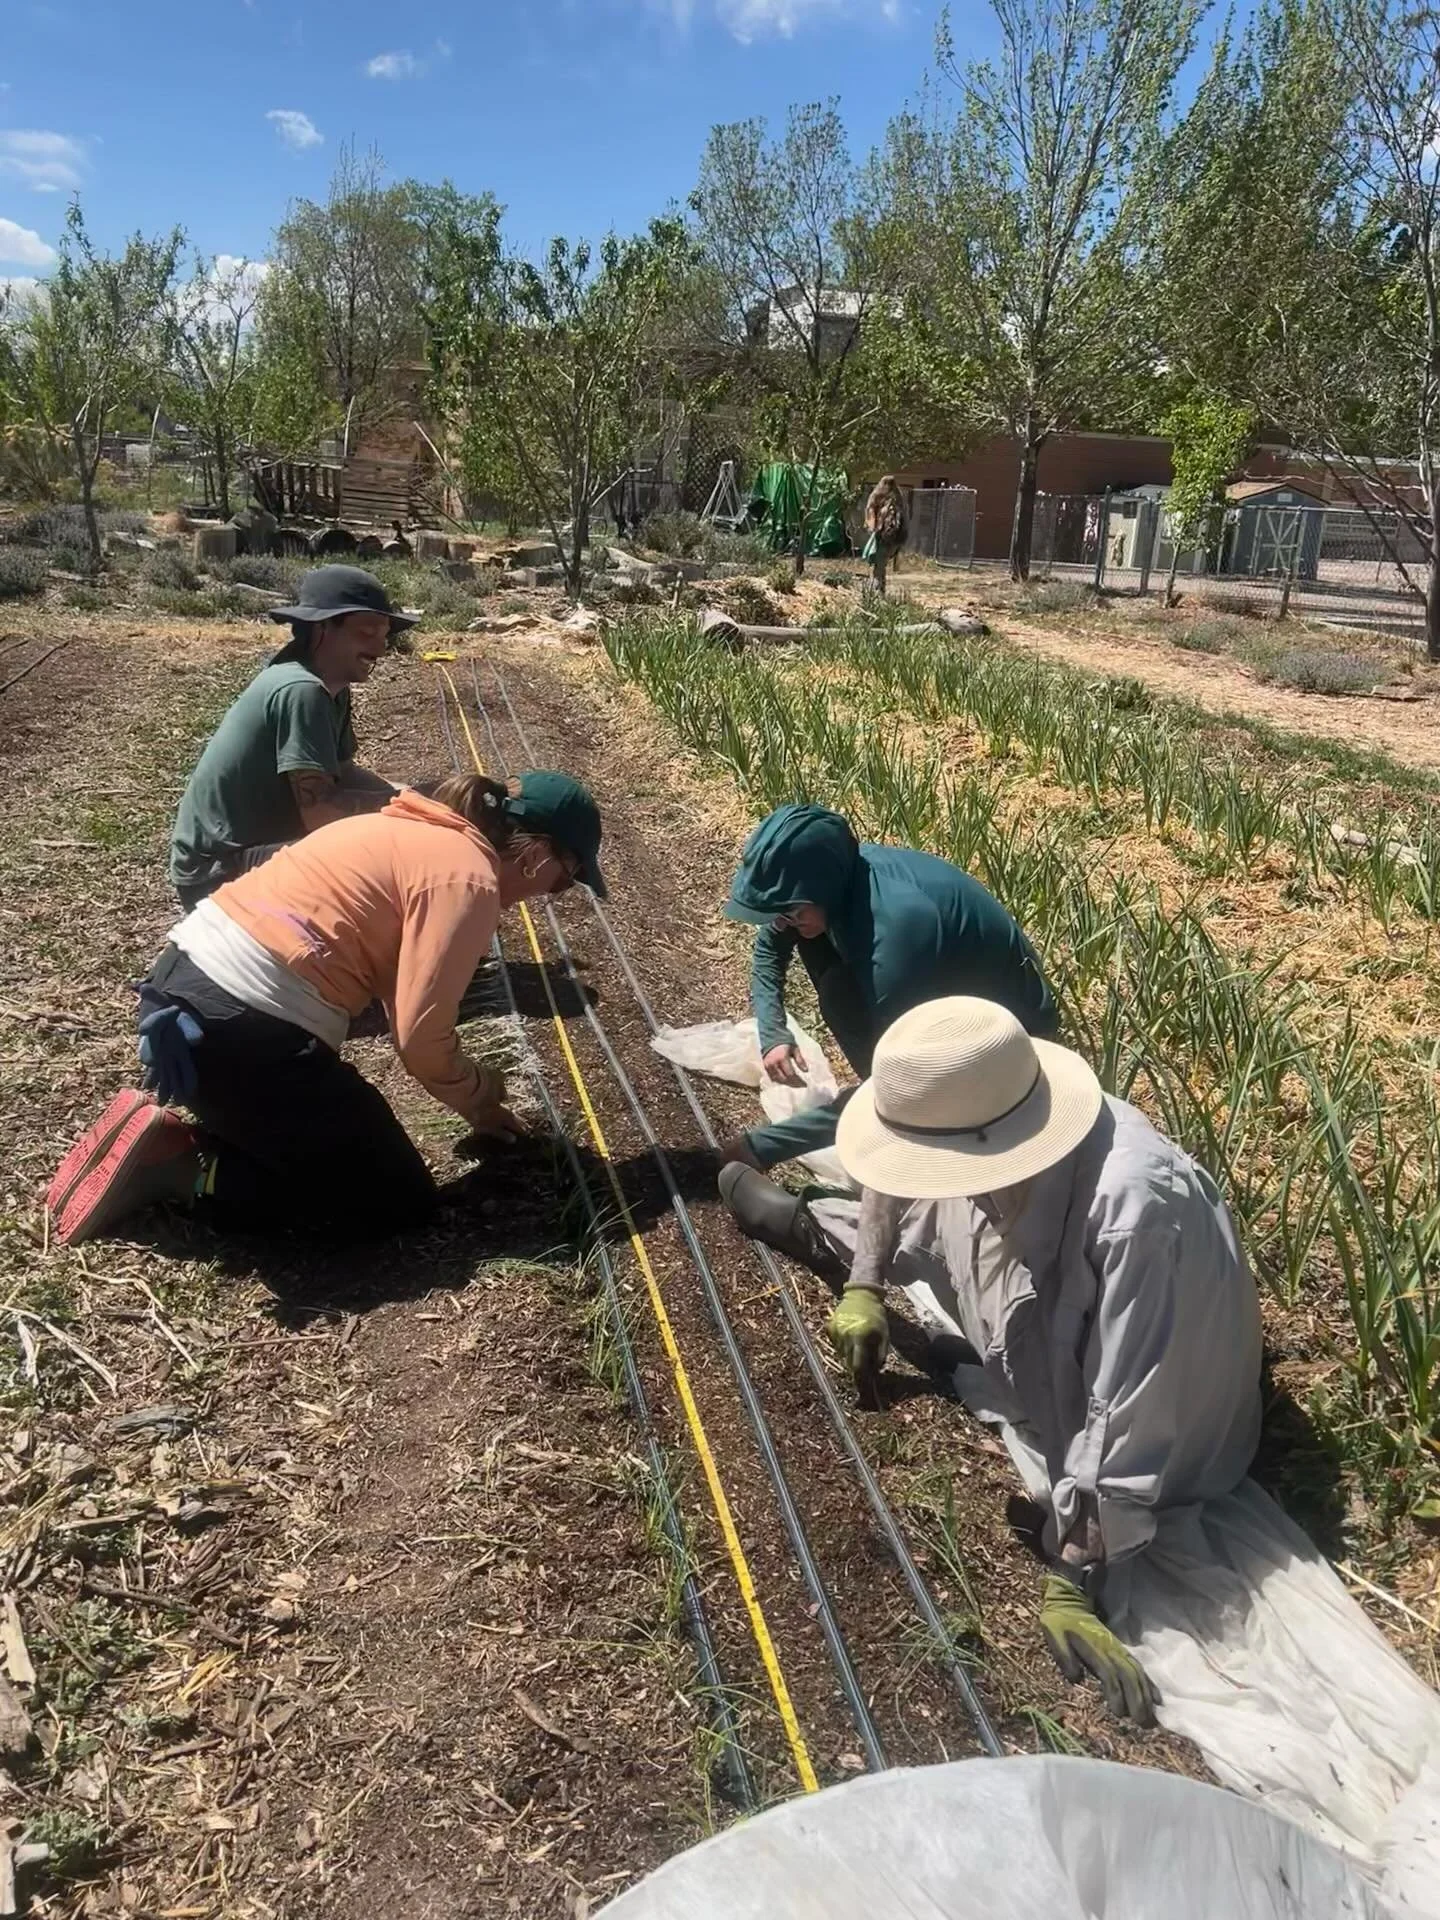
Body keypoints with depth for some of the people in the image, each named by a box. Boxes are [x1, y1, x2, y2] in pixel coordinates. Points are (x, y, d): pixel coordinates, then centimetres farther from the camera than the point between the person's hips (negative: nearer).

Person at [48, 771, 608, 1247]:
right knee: (402, 1200, 6)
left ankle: (166, 1138, 12)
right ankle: (182, 1170, -2)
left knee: (321, 1140, 29)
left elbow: (405, 994, 23)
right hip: (244, 1025, -10)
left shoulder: (420, 834, 18)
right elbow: (420, 1038, -13)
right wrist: (478, 1092, 8)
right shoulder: (468, 878, -10)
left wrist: (470, 1094, 25)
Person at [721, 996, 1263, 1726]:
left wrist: (1070, 1583, -36)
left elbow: (1124, 1421, -41)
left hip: (1159, 1446, -6)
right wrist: (864, 1287, -6)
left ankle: (807, 1233, 26)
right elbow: (900, 1173, -1)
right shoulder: (977, 1128, -25)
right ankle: (806, 1230, 41)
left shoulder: (1133, 1209, -46)